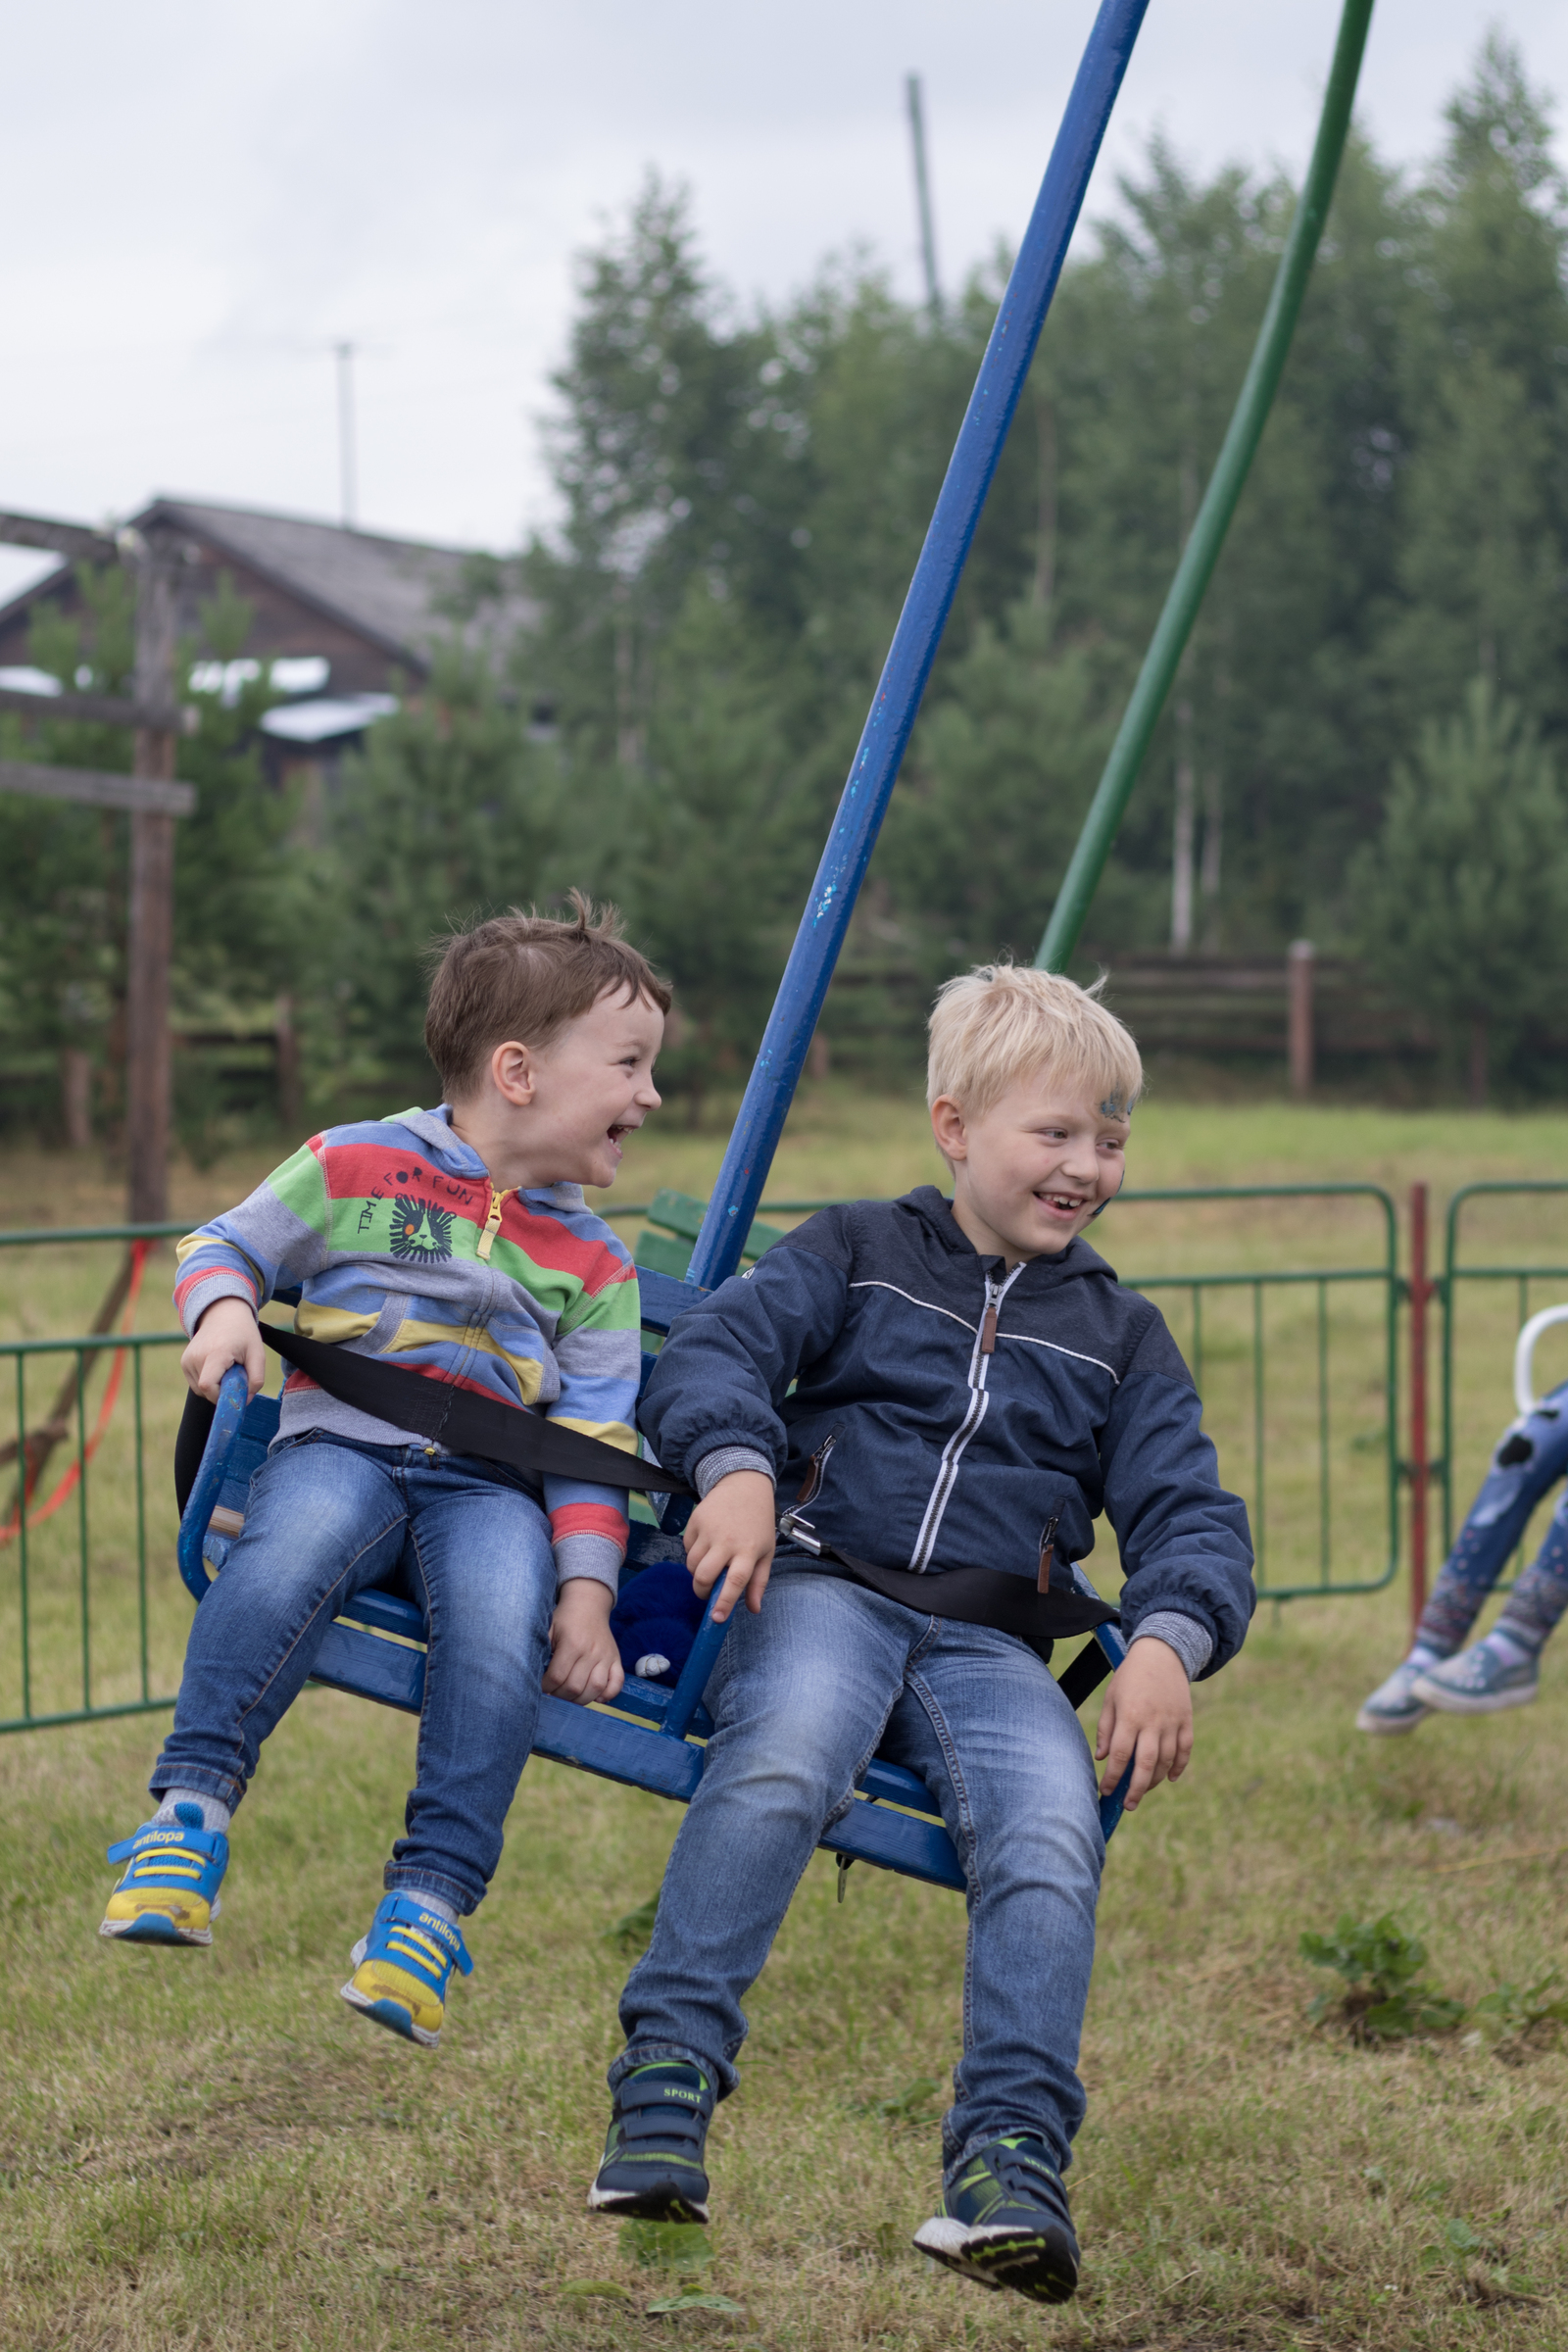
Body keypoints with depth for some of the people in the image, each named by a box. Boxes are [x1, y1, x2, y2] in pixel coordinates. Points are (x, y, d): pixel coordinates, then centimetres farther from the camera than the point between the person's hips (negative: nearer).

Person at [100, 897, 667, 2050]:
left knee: (503, 1613, -31)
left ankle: (432, 1895, -26)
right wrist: (224, 1309, -11)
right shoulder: (356, 1167, 8)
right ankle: (193, 1805, -30)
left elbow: (594, 1443, 9)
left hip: (491, 1483, 2)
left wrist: (588, 1590, -5)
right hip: (341, 1444, -2)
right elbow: (225, 1245, 14)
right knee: (298, 1543, -36)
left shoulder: (593, 1262, 14)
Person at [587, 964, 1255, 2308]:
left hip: (989, 1645, 2)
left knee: (1052, 1832, -28)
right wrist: (735, 1466, -24)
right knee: (780, 1766, -35)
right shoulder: (858, 1253, 13)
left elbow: (1191, 1514, 12)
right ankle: (665, 2086, -33)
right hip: (824, 1589, -2)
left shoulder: (1122, 1338, 20)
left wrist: (1169, 1643, -11)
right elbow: (713, 1348, -1)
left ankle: (1012, 2160, -31)